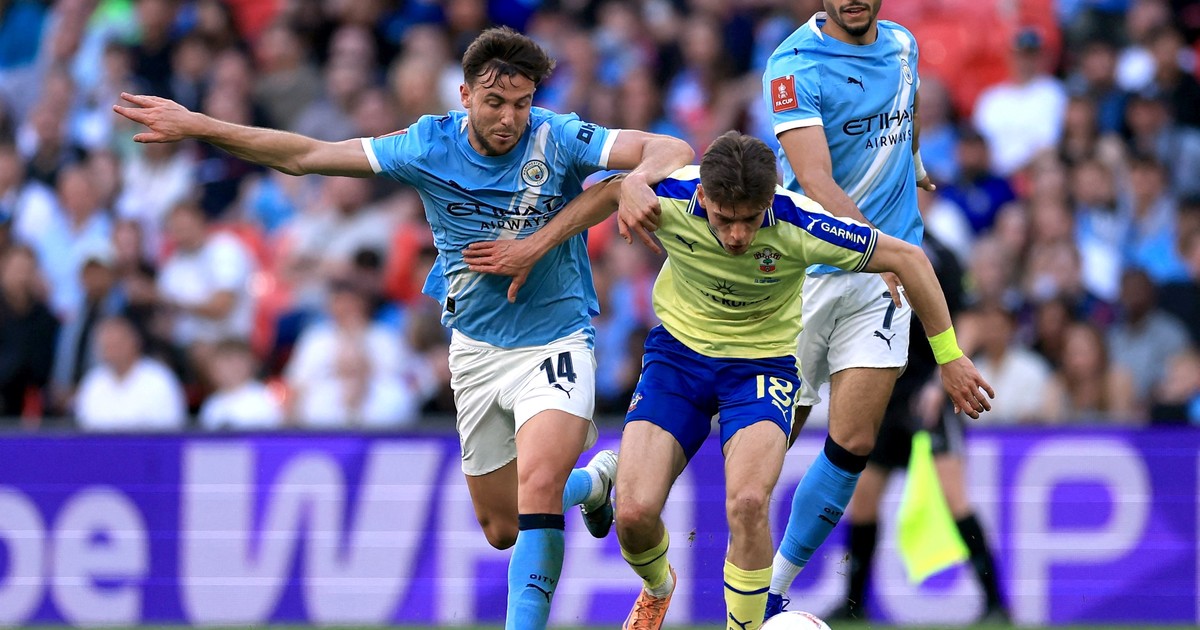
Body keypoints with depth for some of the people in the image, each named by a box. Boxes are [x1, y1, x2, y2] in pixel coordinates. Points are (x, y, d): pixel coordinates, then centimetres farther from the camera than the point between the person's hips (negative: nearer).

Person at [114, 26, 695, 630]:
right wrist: (197, 126, -10)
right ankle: (595, 480, 45)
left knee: (536, 483, -30)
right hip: (475, 349, 4)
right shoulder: (429, 146, -10)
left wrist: (638, 179, -48)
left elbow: (671, 149, -25)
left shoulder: (557, 139, -17)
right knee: (501, 530, 14)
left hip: (555, 345, -4)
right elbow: (304, 155, -5)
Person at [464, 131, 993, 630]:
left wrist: (949, 357, -9)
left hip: (762, 361, -2)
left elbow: (908, 259, -16)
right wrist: (535, 246, 2)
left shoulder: (798, 225, -29)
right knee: (634, 513, -12)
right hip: (679, 350, 2)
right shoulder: (672, 198, -25)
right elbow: (611, 190, 0)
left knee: (747, 503, -29)